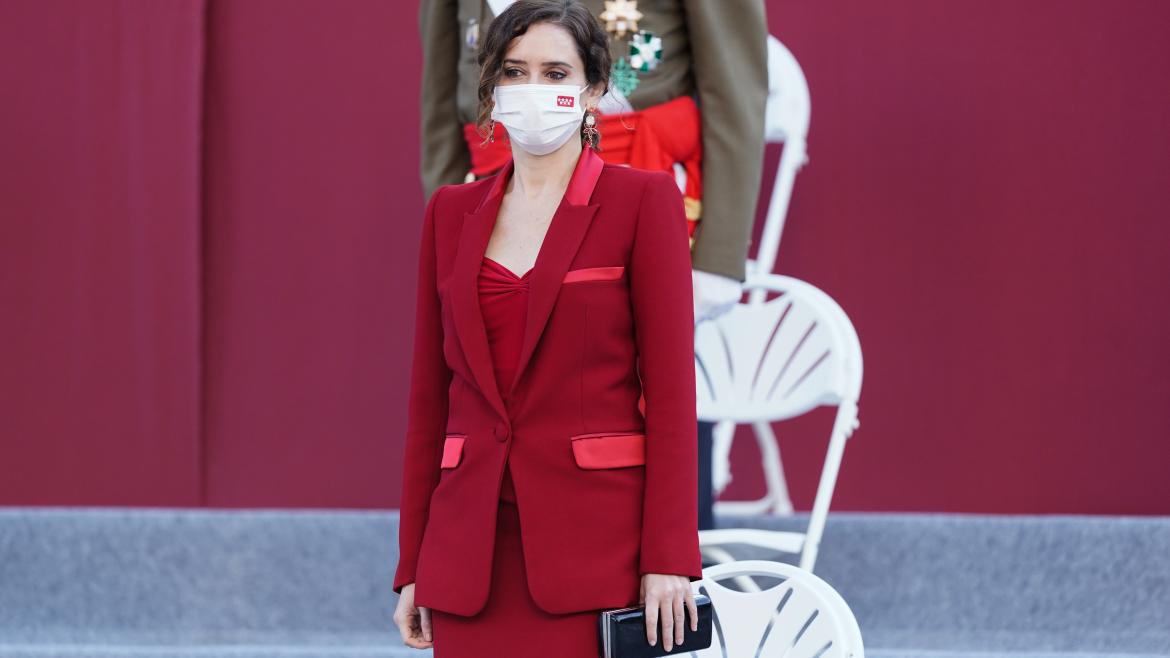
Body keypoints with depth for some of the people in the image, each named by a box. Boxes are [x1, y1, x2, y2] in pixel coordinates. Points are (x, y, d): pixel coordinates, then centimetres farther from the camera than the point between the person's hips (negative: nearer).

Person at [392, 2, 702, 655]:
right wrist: (413, 566, 10)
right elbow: (431, 393, 13)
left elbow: (671, 388, -5)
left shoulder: (644, 199, 0)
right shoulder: (452, 211, 13)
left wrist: (668, 559, -11)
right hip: (472, 546, 4)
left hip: (594, 543, -4)